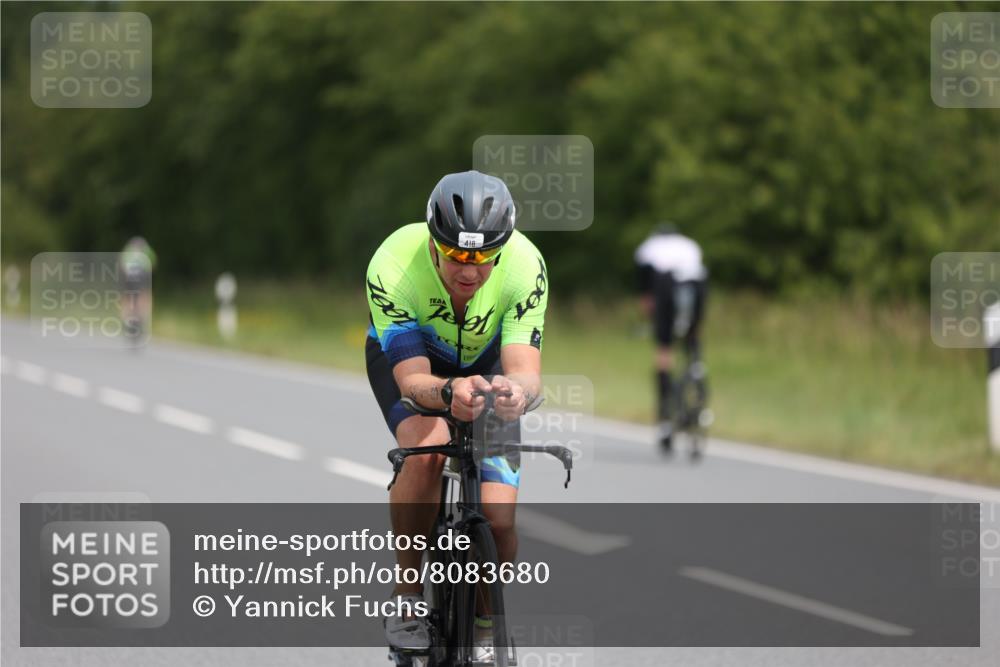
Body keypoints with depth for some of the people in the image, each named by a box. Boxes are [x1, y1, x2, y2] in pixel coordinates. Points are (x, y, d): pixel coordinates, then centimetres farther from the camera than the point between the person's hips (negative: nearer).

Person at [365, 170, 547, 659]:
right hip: (404, 357, -1)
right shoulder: (392, 267, -36)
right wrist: (450, 392, -62)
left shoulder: (524, 265, -33)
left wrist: (517, 391, -63)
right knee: (427, 447, -35)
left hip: (485, 364, 1)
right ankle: (407, 596, -16)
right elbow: (412, 379, -39)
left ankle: (483, 634, 15)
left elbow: (526, 370, -39)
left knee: (498, 521, -14)